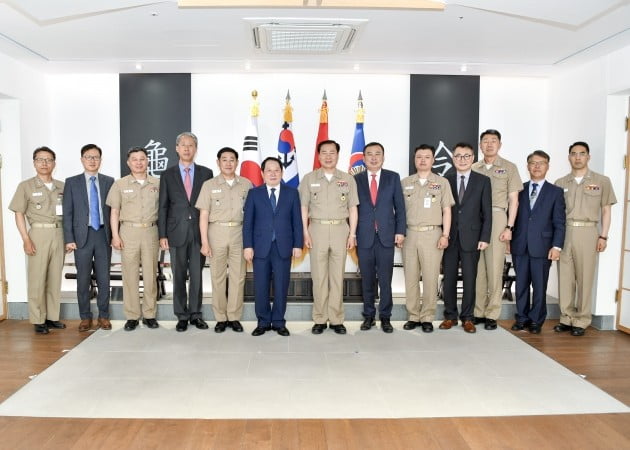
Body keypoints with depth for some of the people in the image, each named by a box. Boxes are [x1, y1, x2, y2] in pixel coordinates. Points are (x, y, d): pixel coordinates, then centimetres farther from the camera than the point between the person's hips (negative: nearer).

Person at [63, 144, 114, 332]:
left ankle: (103, 316, 17)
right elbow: (67, 213, 1)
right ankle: (85, 317, 17)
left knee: (104, 278, 5)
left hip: (104, 235, 1)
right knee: (83, 279, 5)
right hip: (82, 235, -1)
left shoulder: (109, 181, 6)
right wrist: (69, 239, -6)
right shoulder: (72, 182, 3)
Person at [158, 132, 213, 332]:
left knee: (197, 275, 4)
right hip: (177, 232, 0)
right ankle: (182, 316, 16)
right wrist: (162, 235, -2)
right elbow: (163, 207, 5)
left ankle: (195, 314, 16)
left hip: (199, 232, 0)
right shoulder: (168, 175, 7)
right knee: (179, 276, 6)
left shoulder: (206, 173, 6)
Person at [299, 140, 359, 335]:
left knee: (337, 276, 4)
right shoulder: (309, 178, 6)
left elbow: (353, 209, 7)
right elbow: (304, 207, 4)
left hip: (340, 230, 1)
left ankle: (336, 319, 11)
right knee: (319, 276, 2)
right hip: (317, 229, 0)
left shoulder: (348, 179, 7)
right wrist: (305, 232, -4)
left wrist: (352, 234, 0)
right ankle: (319, 319, 10)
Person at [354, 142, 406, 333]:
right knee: (367, 279, 7)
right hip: (364, 236, 0)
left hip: (387, 236, 0)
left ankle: (385, 317, 13)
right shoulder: (356, 179, 6)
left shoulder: (393, 178, 6)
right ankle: (368, 315, 20)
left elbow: (400, 206, 5)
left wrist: (400, 231, -2)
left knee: (385, 279, 2)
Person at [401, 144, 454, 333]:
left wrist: (445, 235, -5)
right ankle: (413, 316, 13)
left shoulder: (442, 182, 6)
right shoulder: (405, 183, 11)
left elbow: (446, 210, 4)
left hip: (432, 234, -2)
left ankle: (427, 318, 8)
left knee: (430, 278, -1)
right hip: (409, 234, 2)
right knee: (410, 277, 4)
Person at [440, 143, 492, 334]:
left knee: (469, 279, 3)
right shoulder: (446, 181, 8)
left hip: (471, 237, -1)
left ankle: (467, 318, 14)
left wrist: (485, 238, -6)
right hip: (450, 237, 2)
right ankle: (450, 316, 17)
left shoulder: (483, 181, 4)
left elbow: (487, 212, 0)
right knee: (449, 279, 6)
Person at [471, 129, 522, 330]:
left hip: (497, 219, -2)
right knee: (477, 268, 4)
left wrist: (509, 227, -6)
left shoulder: (509, 168, 5)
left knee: (494, 268, -2)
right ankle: (478, 312, 13)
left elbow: (513, 200, 3)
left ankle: (491, 315, 6)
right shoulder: (474, 169, 12)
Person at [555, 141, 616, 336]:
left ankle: (581, 321, 8)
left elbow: (606, 210, 6)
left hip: (587, 232, -2)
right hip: (564, 232, 2)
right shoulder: (560, 183, 11)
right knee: (565, 277, 4)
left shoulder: (602, 181, 6)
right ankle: (567, 318, 13)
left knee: (584, 278, 0)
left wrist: (603, 236, -1)